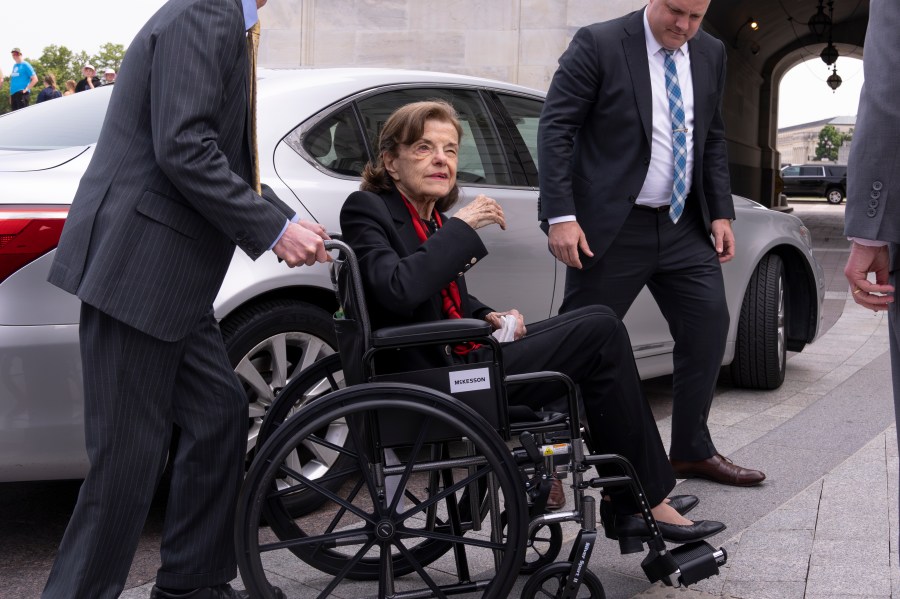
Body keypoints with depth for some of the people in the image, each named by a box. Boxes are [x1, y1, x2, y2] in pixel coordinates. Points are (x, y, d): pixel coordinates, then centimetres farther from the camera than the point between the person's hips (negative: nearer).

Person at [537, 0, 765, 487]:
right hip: (613, 227, -6)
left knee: (708, 327, 6)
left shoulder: (710, 54, 10)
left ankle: (691, 451, 22)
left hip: (685, 226, 6)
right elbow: (555, 128, -12)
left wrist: (720, 213, 8)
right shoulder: (598, 44, -9)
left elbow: (712, 140, 17)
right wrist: (560, 216, -20)